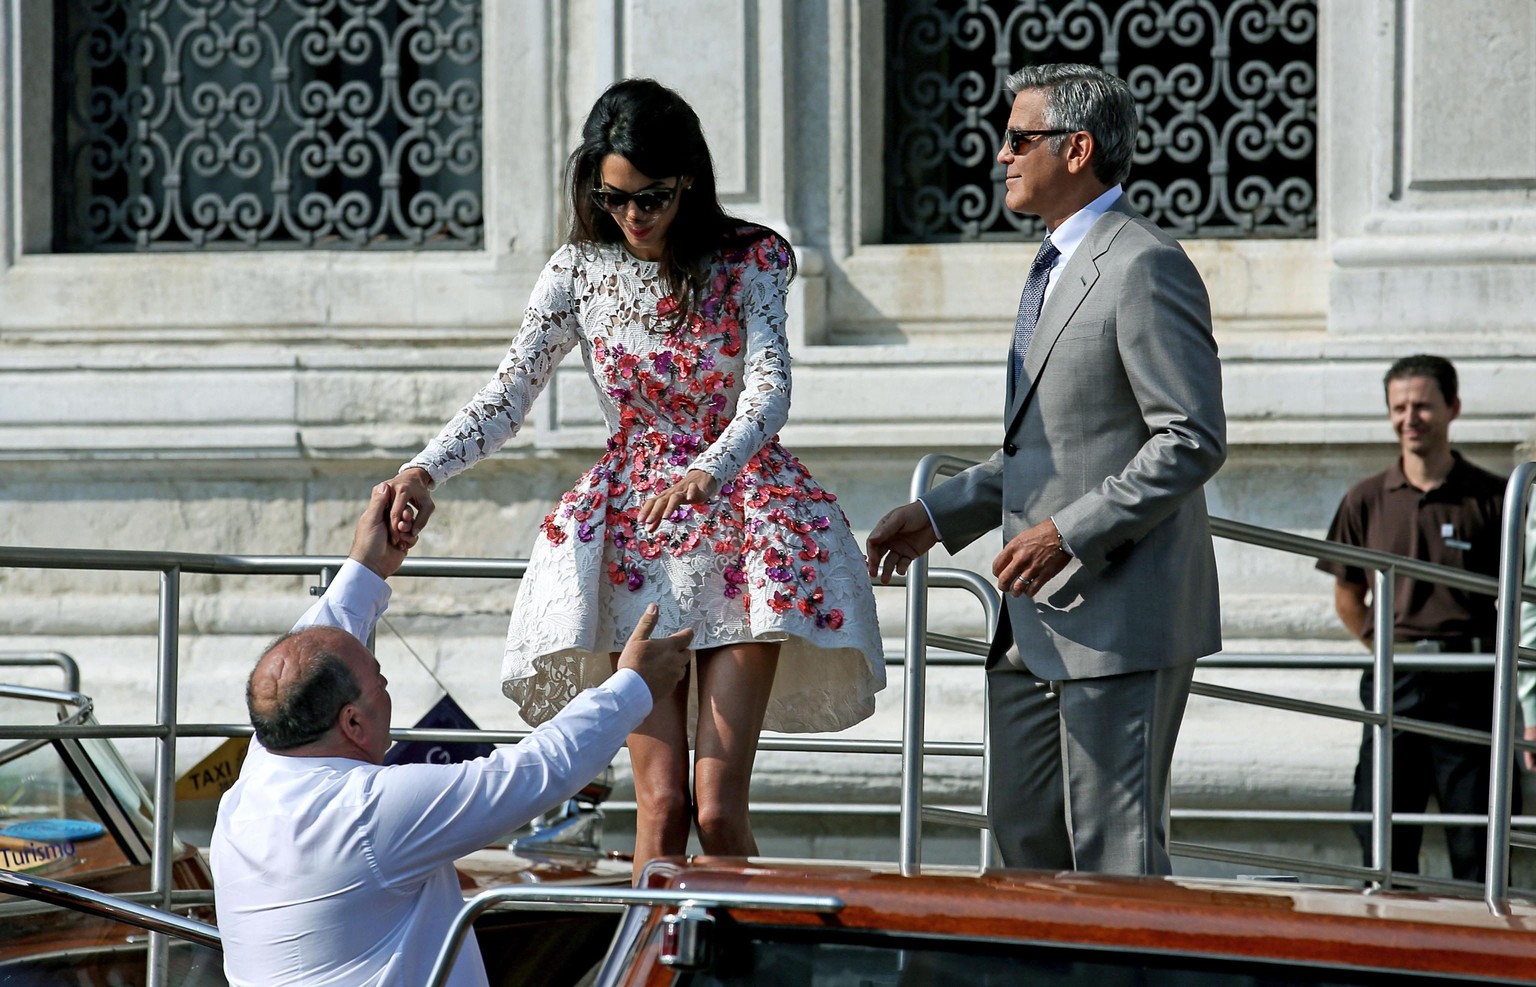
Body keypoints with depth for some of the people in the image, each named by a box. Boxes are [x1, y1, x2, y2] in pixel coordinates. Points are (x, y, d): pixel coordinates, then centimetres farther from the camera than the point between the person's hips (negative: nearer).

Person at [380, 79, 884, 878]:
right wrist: (425, 471, -21)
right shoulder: (580, 272, 1)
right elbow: (507, 396, -3)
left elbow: (769, 391, -19)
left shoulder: (748, 263, -5)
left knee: (717, 808, -8)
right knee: (659, 801, -6)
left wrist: (709, 473, -39)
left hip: (739, 523, -2)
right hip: (635, 539, 2)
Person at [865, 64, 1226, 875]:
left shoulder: (1145, 268, -14)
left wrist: (1070, 533, -22)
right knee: (1024, 837, 12)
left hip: (1121, 616, -10)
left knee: (1114, 854, -7)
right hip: (1035, 624, 10)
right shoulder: (1054, 267, 18)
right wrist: (938, 515, 17)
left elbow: (1193, 441, -19)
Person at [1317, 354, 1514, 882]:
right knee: (1381, 833, 3)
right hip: (1393, 685, 2)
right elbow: (1348, 600, 19)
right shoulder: (1366, 501, 9)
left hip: (1469, 685, -2)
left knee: (1476, 845, -3)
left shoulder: (1490, 498, 2)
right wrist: (1393, 654, 9)